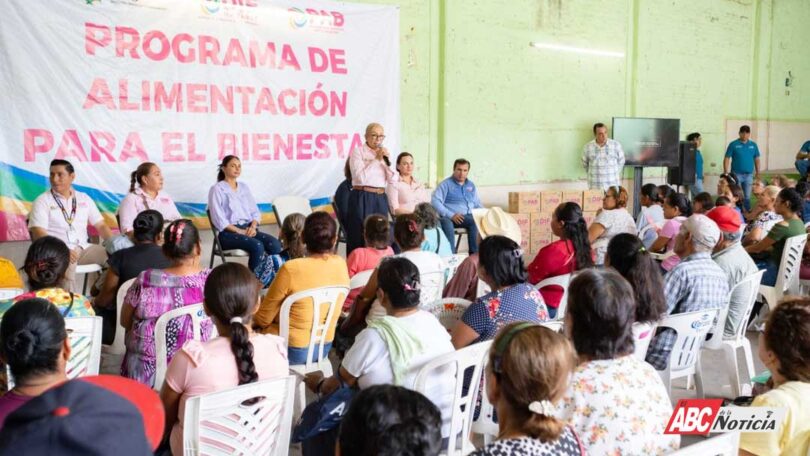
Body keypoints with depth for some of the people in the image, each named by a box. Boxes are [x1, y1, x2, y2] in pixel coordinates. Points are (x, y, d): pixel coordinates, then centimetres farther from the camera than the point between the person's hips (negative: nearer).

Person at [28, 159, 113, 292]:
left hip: (83, 248, 5)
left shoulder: (84, 199, 16)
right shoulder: (42, 201, 3)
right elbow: (38, 233, -9)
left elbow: (101, 226, 15)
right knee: (67, 264, -39)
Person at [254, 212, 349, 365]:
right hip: (324, 346, 6)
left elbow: (264, 318, -12)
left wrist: (251, 320, 8)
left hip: (292, 350, -6)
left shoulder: (291, 269, -25)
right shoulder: (341, 264, -10)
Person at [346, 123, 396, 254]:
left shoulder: (383, 153, 15)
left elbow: (392, 180, 8)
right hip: (362, 198, -5)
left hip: (380, 199, 5)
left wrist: (387, 161, -4)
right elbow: (360, 177, -14)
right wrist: (376, 159, -10)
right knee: (359, 238, -6)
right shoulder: (358, 152, 0)